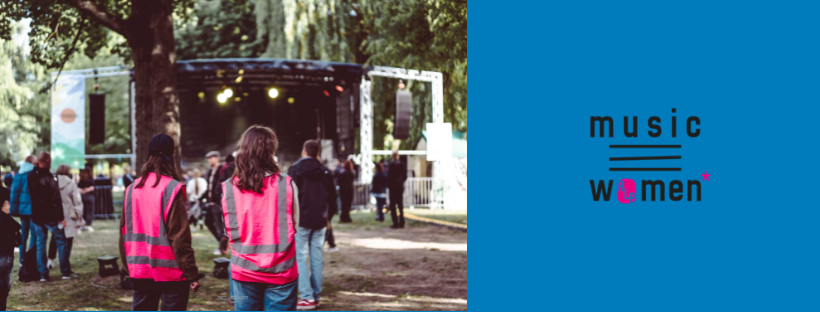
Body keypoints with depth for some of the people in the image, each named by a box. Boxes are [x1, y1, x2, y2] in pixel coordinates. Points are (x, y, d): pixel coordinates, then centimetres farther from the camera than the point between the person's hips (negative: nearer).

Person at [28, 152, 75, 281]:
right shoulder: (49, 177, -15)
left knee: (40, 244, 9)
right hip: (51, 217, -5)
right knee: (61, 242, 5)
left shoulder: (31, 176, 2)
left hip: (36, 216, 5)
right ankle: (66, 272, 7)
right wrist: (61, 217, -12)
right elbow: (56, 199, -15)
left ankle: (43, 274, 7)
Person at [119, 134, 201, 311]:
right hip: (170, 270, -6)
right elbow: (180, 236, -14)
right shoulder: (172, 188, -12)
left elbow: (124, 231, 10)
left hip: (139, 269, 6)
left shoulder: (132, 189, 5)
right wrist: (192, 274, -10)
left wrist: (127, 265, 20)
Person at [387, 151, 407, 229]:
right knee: (400, 205, 12)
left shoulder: (391, 164, -13)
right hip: (400, 187, 5)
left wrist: (388, 185, -1)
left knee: (392, 206, -2)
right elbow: (405, 176, 8)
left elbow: (389, 176, -13)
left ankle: (395, 223, -8)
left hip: (393, 187, -5)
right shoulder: (402, 164, 3)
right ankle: (401, 223, 12)